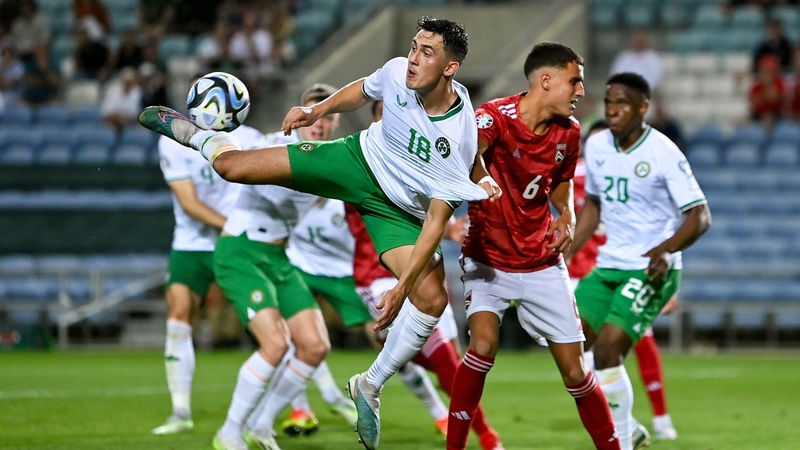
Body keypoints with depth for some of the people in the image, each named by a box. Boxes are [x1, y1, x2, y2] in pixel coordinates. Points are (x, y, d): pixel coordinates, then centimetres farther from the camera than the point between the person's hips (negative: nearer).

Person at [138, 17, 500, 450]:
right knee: (231, 166, -5)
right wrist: (318, 110, -1)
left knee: (432, 298, -22)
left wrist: (402, 287, -31)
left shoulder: (458, 139, -33)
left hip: (397, 211, -2)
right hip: (359, 158, 2)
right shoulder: (398, 73, -22)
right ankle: (194, 133, 34)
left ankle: (370, 386, 0)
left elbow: (437, 218, -28)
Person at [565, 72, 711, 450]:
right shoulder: (596, 146, 4)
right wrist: (566, 254, 13)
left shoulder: (664, 154, -16)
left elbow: (700, 216, -16)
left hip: (651, 270, -7)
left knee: (607, 348, -20)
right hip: (608, 266, 7)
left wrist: (666, 249, -32)